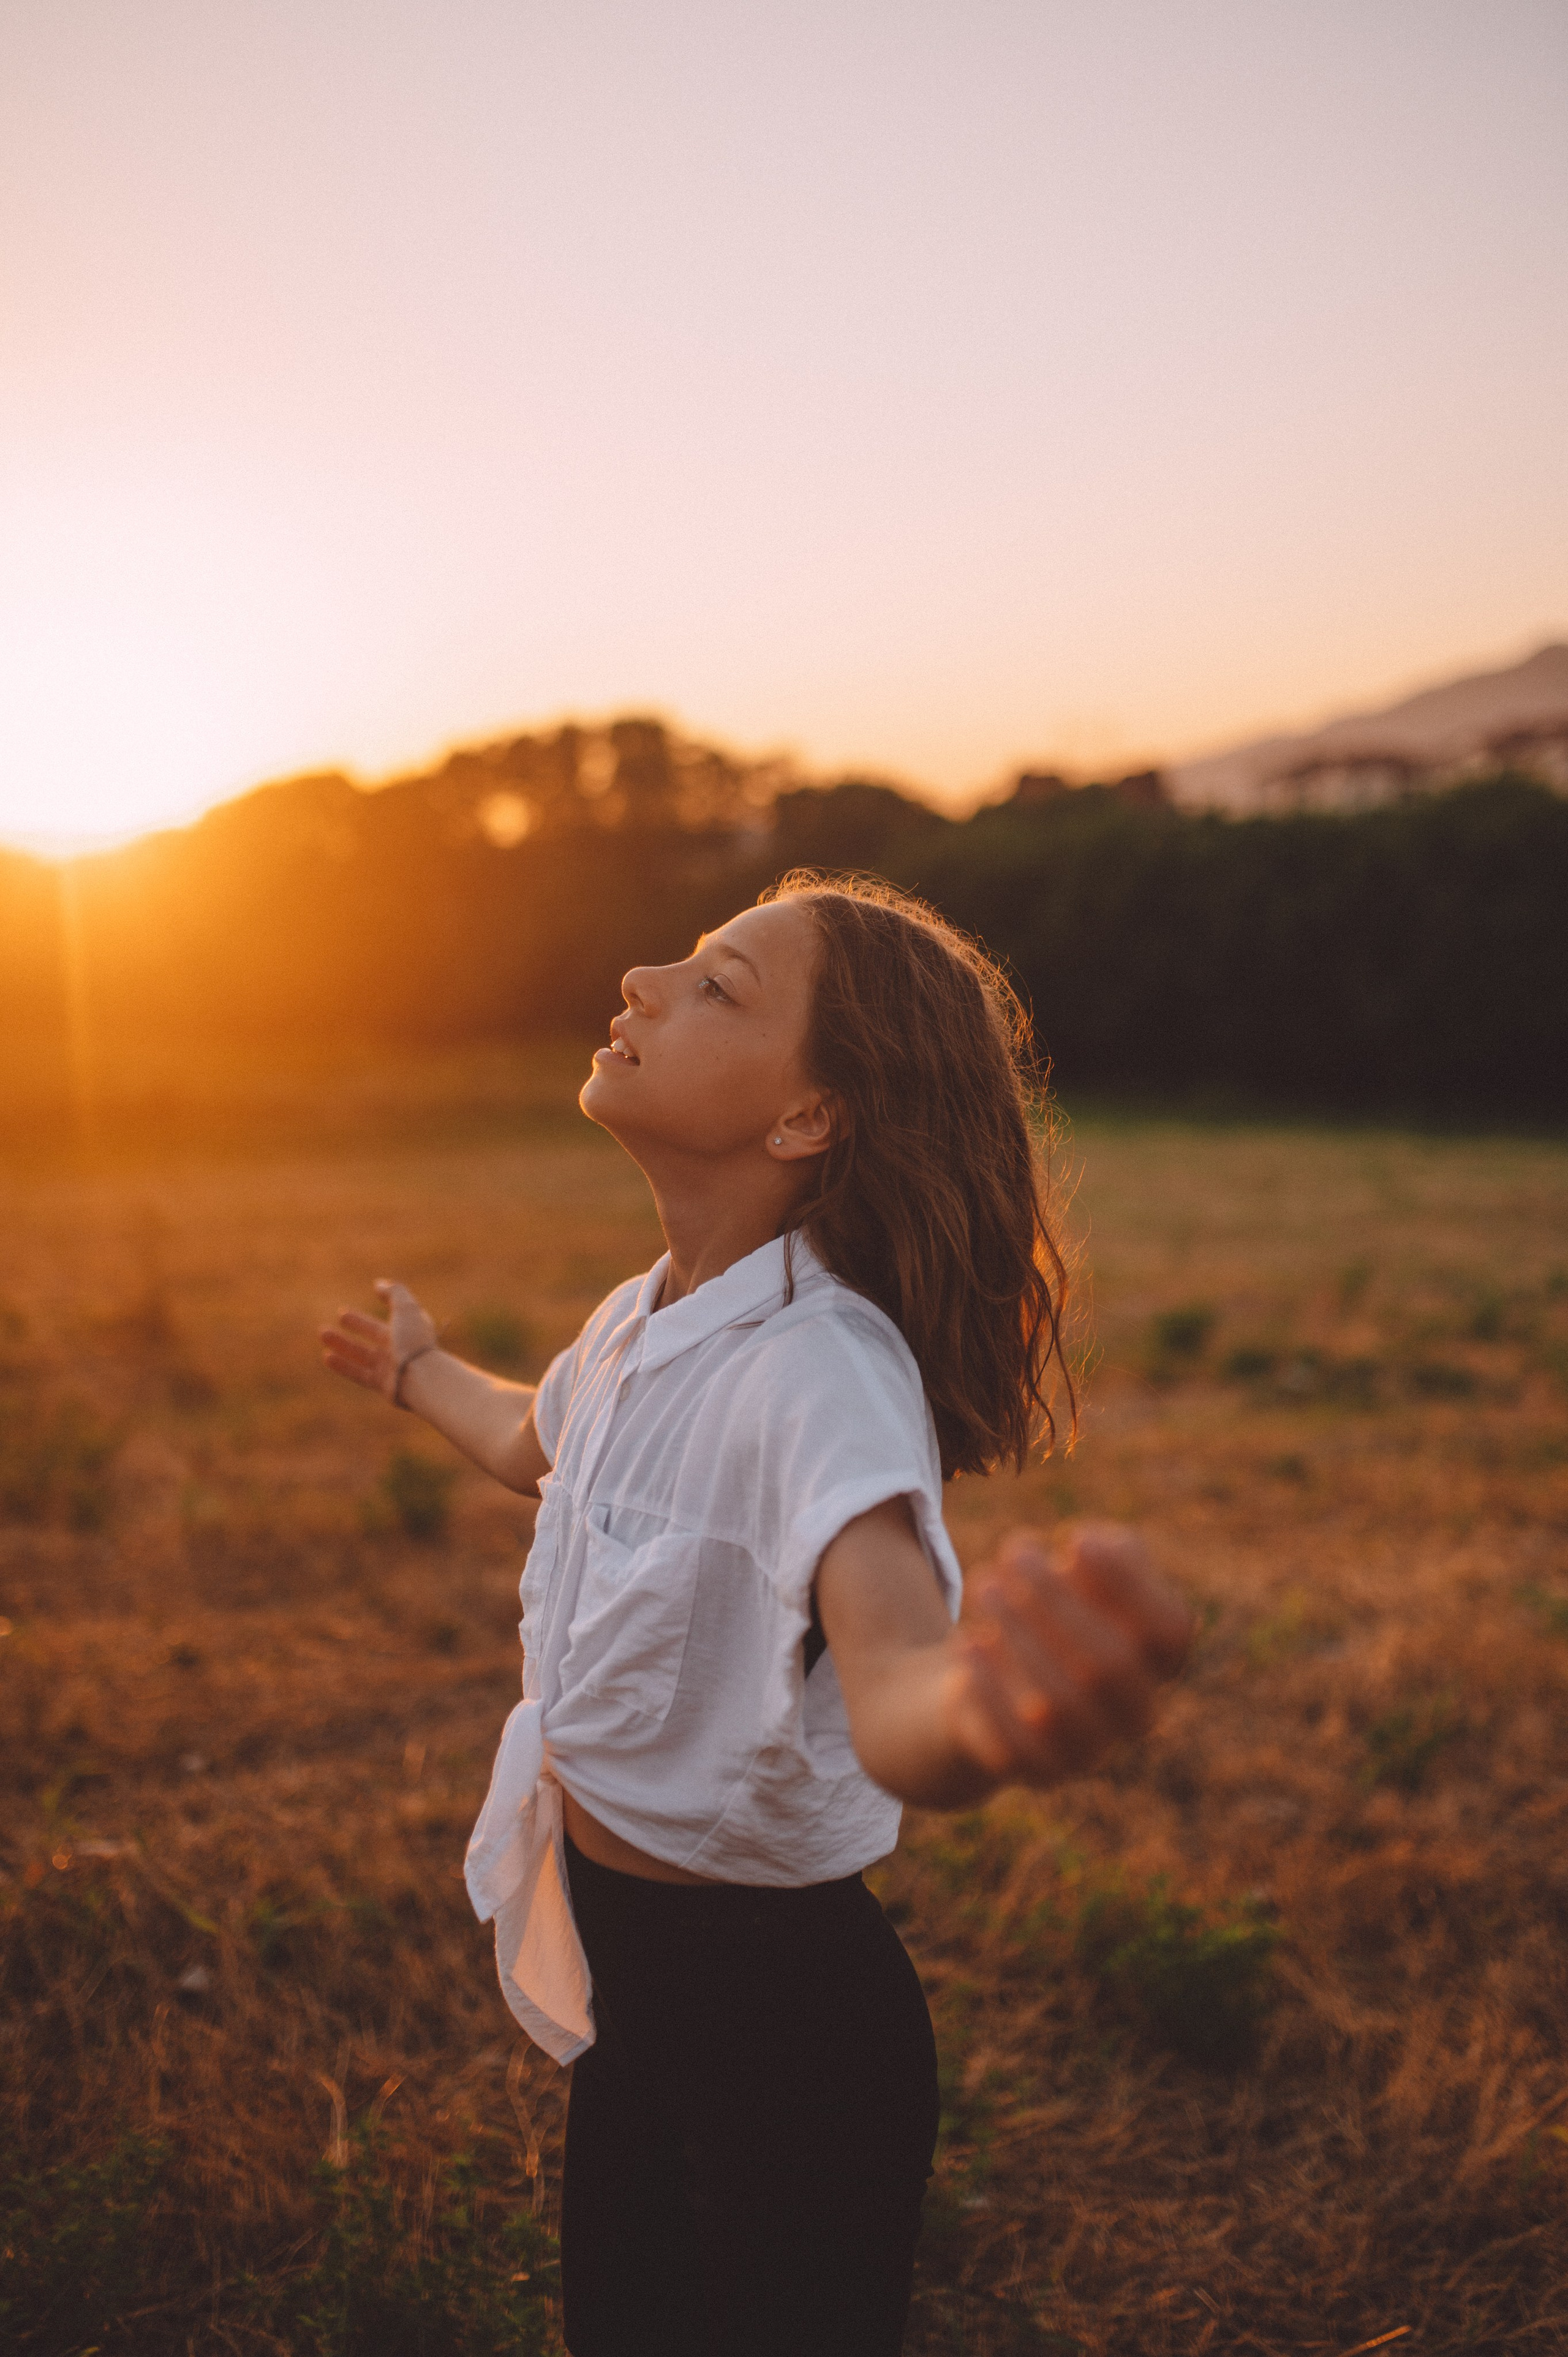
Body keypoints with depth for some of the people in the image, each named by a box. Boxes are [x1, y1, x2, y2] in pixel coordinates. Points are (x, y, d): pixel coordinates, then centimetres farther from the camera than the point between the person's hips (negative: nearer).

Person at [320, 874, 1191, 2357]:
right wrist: (418, 1372, 41)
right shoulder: (639, 1323, -3)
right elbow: (533, 1446, 21)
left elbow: (890, 1675, -46)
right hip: (621, 1972, 7)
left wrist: (977, 1708, -70)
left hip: (780, 2012, -7)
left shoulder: (820, 1369, -28)